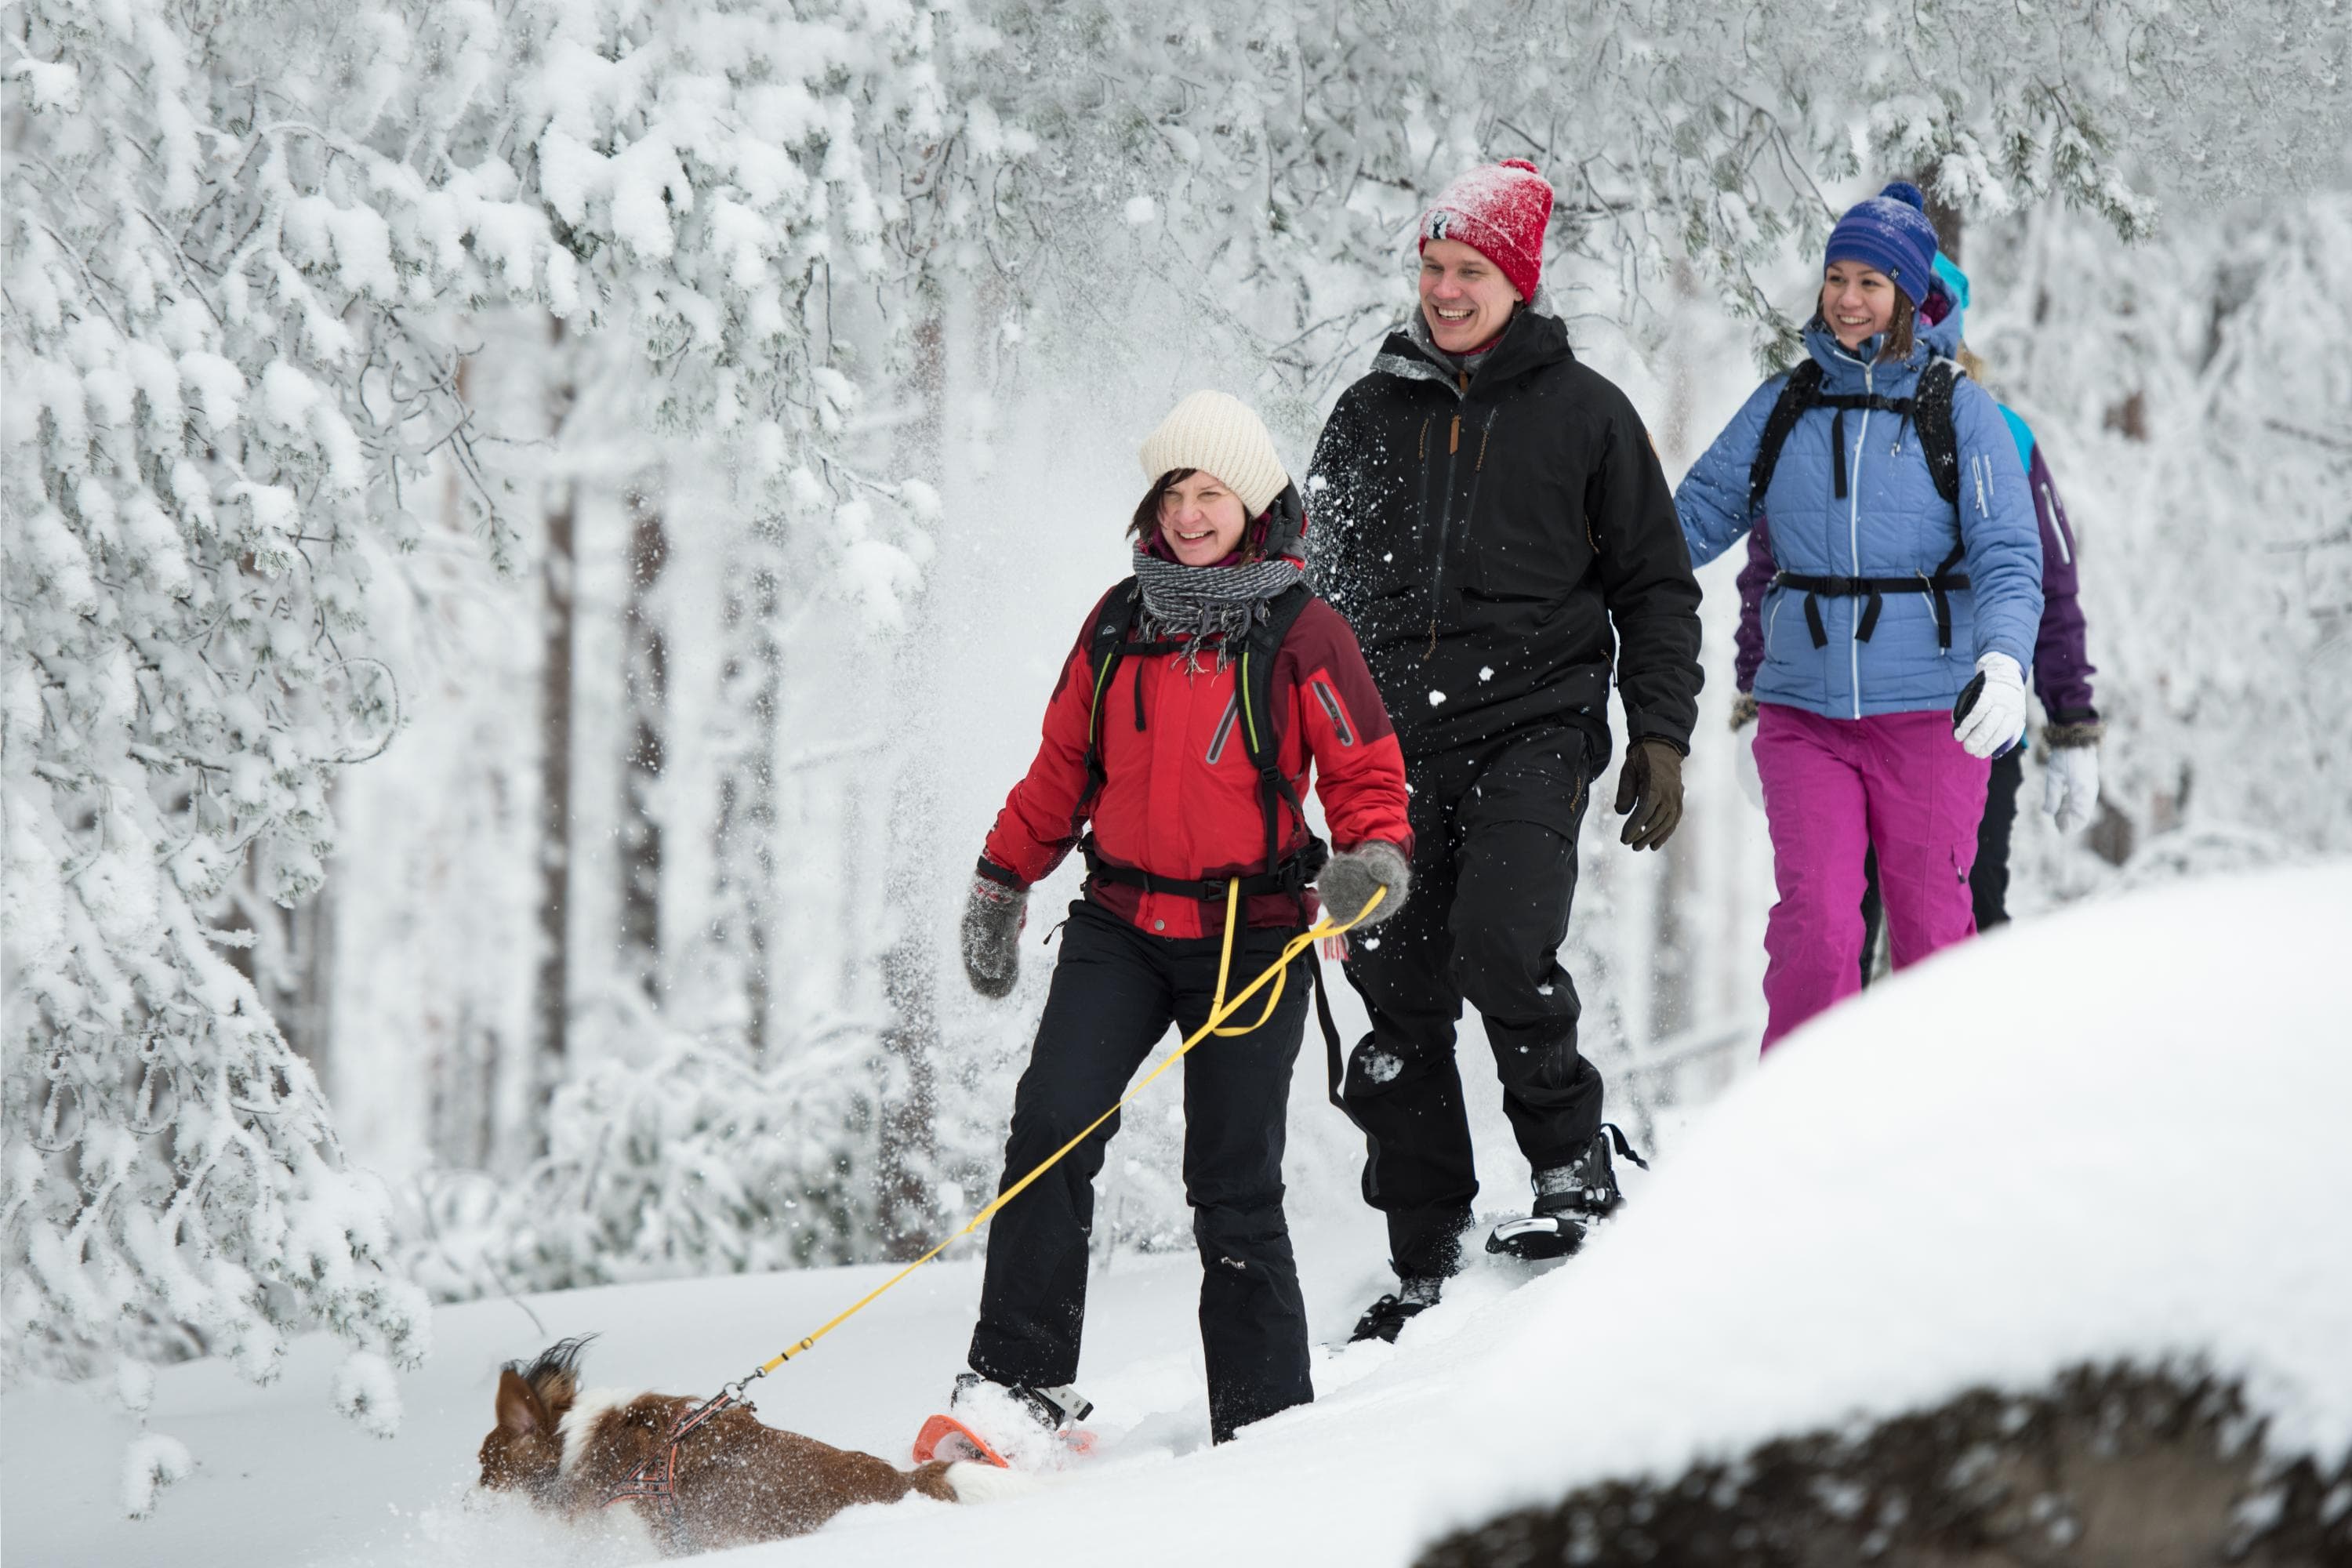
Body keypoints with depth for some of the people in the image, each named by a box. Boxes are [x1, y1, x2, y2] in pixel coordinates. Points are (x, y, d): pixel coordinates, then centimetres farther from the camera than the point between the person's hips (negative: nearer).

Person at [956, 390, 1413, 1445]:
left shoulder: (1301, 636, -2)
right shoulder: (1120, 624, 9)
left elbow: (1367, 773, 1)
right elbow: (1063, 765, 19)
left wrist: (1374, 858, -19)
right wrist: (1002, 883, 22)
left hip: (1249, 938, -3)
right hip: (1121, 925, 3)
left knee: (1234, 1182, -2)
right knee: (1052, 1128, -15)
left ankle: (1263, 1420, 8)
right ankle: (1018, 1380, -10)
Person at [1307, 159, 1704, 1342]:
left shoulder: (1583, 412, 5)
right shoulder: (1370, 416, 13)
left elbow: (1654, 587, 8)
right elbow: (1317, 588, 20)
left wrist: (1662, 737, 0)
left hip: (1534, 724, -3)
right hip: (1395, 742, 3)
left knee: (1501, 948, -23)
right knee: (1401, 1000, 0)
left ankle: (1575, 1166, 0)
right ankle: (1424, 1265, 7)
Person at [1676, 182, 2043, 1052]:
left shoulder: (1959, 410, 0)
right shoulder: (1781, 407, 8)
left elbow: (2009, 557, -6)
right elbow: (1697, 516, 10)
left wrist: (2003, 662, -23)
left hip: (1928, 713, -1)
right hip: (1804, 710, 2)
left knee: (1930, 929, 4)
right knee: (1815, 926, -11)